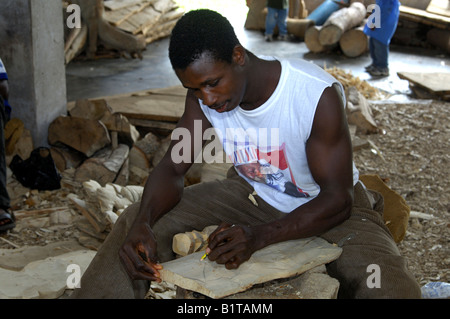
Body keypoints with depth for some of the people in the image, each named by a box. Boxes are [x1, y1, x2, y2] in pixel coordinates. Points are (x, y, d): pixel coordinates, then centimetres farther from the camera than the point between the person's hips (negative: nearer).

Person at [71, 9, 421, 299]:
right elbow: (173, 167, -9)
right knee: (136, 221, -12)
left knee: (393, 289, -31)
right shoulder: (203, 94, -14)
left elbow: (337, 199, -26)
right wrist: (143, 224, -31)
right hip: (252, 193, 4)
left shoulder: (319, 95, -30)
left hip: (327, 205, -3)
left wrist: (259, 235, -41)